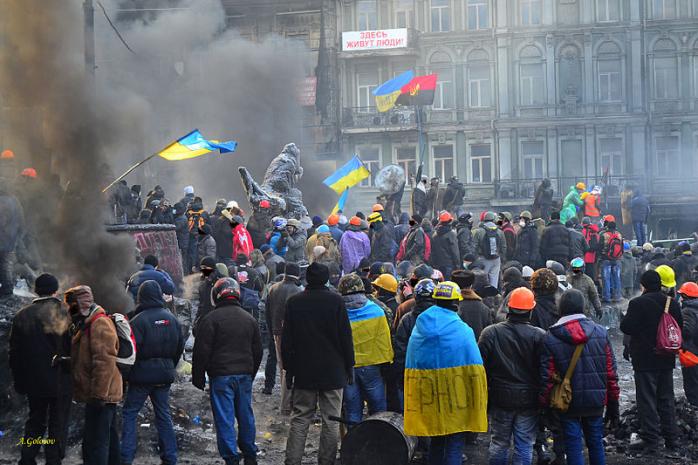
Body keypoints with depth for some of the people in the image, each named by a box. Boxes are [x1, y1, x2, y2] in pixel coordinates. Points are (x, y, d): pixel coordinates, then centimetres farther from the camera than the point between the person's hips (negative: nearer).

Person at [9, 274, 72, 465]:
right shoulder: (65, 314, -12)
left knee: (35, 422, 19)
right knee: (58, 425, 8)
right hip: (61, 382, -3)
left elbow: (14, 353, 2)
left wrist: (19, 381, 10)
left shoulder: (22, 316, -3)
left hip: (34, 382, 3)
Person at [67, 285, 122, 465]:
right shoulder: (88, 324, 17)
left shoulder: (99, 324, -16)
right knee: (109, 437, 18)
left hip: (100, 396, -11)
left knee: (95, 443, -11)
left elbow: (104, 362, -24)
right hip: (104, 394, 11)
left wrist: (98, 394, -24)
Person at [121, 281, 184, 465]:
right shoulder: (171, 318, 5)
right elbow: (180, 345, 12)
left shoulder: (139, 320, -13)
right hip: (164, 375, 5)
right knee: (164, 415, 12)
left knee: (129, 413, 4)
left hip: (142, 374, -5)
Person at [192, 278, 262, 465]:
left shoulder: (212, 318, -7)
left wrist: (198, 377, 0)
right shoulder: (249, 319, 11)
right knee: (246, 416, 13)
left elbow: (202, 351, -8)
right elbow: (258, 351, 18)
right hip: (245, 375, 5)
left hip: (221, 376, -5)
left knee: (225, 418, -2)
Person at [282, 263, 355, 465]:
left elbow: (286, 340, 3)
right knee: (331, 420, 4)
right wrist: (349, 367, 4)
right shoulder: (336, 301, -7)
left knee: (300, 419, 7)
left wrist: (289, 368, 11)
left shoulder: (294, 302, 0)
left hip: (303, 372, 2)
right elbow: (346, 337, -4)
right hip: (333, 372, -2)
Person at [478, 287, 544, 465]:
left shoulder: (490, 333, -7)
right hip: (528, 400, -1)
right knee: (524, 446, 7)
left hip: (500, 398, 1)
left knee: (499, 443, 14)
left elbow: (481, 368, -4)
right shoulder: (539, 336, -10)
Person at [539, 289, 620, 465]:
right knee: (596, 443, 17)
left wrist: (545, 406, 1)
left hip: (568, 403, -2)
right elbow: (611, 373, 1)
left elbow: (547, 377, -9)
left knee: (573, 447, 4)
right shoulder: (601, 333, -2)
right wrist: (613, 406, 8)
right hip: (596, 403, 3)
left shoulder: (550, 338, -10)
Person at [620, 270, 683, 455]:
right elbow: (680, 326, 13)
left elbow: (626, 327, -18)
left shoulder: (638, 303, -17)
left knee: (647, 401, -1)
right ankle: (670, 438, 23)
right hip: (667, 360, 6)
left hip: (645, 360, -6)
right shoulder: (672, 303, 3)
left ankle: (650, 441, -1)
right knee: (666, 399, 17)